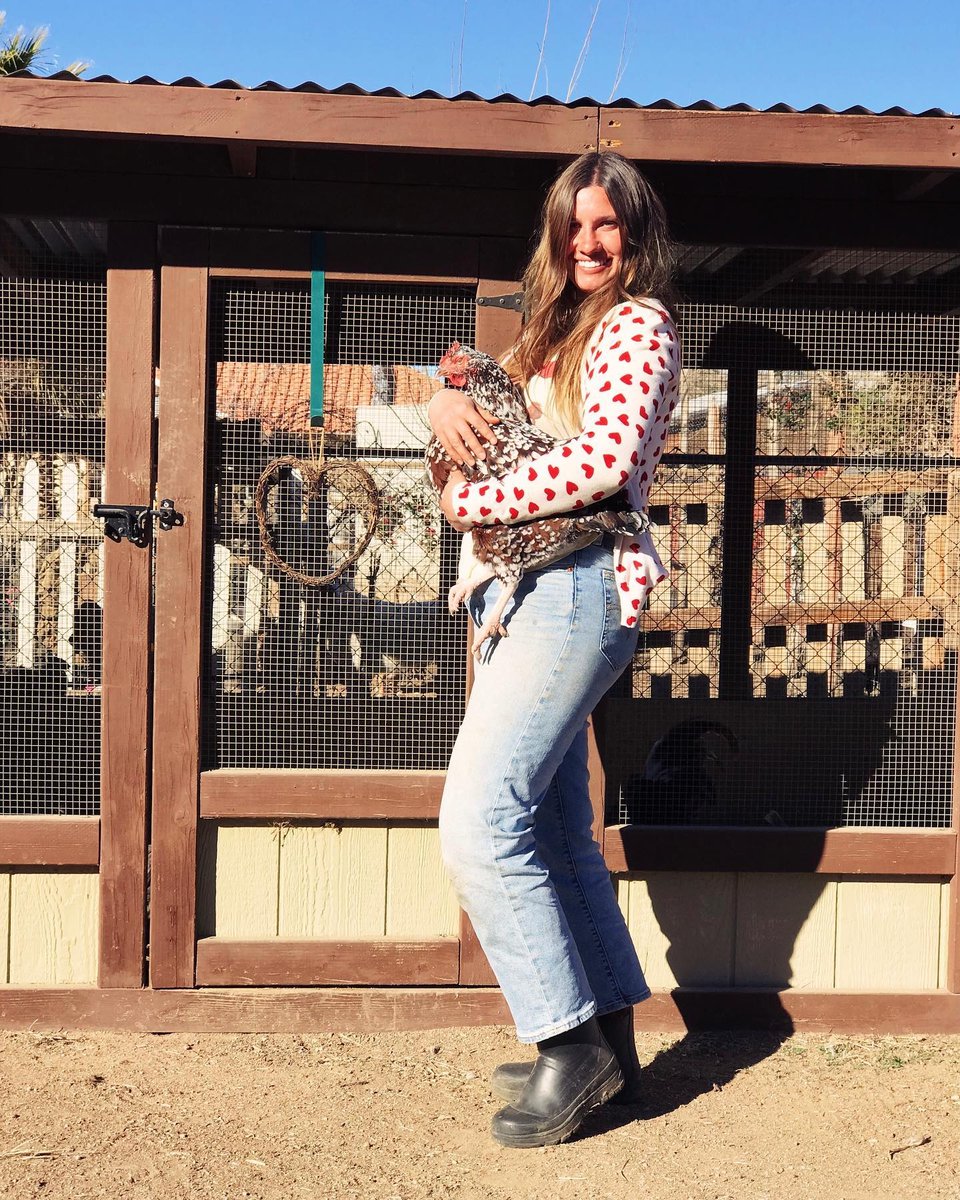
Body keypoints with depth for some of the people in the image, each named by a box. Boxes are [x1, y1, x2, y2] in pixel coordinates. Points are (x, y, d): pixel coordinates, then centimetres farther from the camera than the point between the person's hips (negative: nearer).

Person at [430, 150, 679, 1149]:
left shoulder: (637, 325, -2)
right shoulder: (554, 331, 23)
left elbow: (605, 457, -18)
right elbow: (479, 398, 23)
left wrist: (472, 503, -12)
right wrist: (449, 400, -1)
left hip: (578, 587, -9)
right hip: (529, 593, 9)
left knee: (478, 823, -15)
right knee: (554, 831, 11)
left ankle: (572, 1042, -5)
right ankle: (607, 1037, 21)